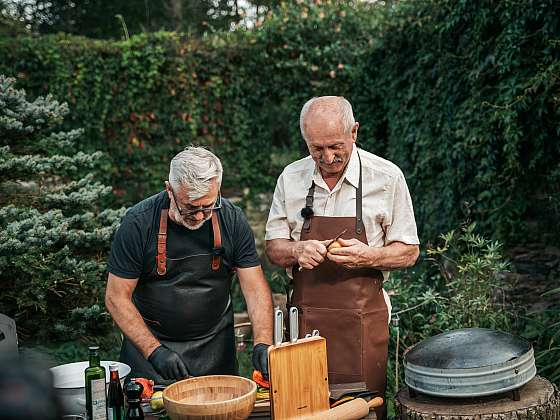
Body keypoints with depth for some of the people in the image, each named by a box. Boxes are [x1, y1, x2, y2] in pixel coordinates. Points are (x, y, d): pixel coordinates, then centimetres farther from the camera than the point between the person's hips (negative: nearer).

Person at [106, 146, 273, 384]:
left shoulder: (232, 219, -11)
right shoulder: (139, 223, -18)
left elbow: (255, 287, -9)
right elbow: (116, 297, -13)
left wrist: (262, 344, -23)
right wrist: (154, 351, -22)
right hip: (149, 342, -2)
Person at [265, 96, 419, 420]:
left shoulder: (387, 177, -4)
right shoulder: (291, 177, 4)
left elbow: (408, 252, 1)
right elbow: (274, 247, 9)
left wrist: (368, 256, -18)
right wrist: (297, 251, -13)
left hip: (364, 320, -2)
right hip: (306, 317, 2)